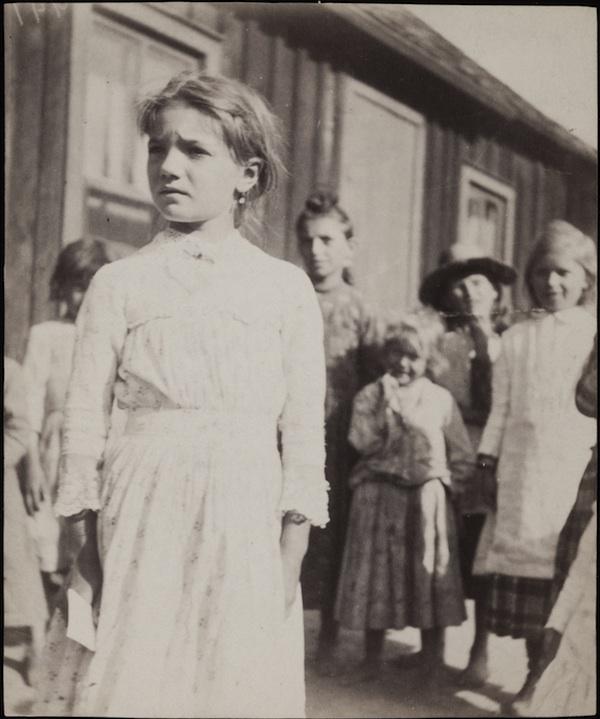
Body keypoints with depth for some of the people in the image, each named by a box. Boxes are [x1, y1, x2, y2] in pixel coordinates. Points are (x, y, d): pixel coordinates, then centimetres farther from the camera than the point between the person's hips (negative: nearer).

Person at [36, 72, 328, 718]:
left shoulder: (286, 288, 4)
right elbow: (84, 421, 2)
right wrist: (91, 554, -4)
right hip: (142, 518, 0)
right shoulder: (119, 284, 4)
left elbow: (304, 429, 1)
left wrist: (290, 566, -4)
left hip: (248, 523, 1)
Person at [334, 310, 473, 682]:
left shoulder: (441, 399, 3)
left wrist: (442, 485, -2)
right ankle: (372, 658, 17)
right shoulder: (371, 395, 2)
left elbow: (464, 455, 6)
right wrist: (388, 411, -18)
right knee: (376, 575, 4)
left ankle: (433, 660, 16)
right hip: (379, 498, 0)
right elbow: (363, 442, -11)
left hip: (427, 501, 0)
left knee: (430, 579, 3)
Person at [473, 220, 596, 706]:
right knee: (524, 570, 3)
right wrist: (488, 461, 7)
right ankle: (536, 673, 15)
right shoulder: (517, 338, 13)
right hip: (523, 469, 3)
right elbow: (501, 406, 13)